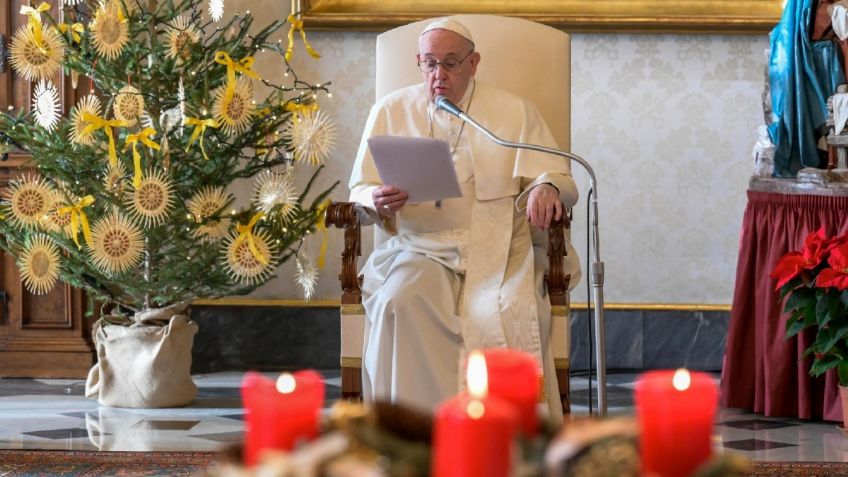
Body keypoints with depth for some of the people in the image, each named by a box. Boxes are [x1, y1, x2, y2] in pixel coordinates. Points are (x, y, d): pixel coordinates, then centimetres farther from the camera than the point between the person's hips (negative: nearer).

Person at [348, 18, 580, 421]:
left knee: (508, 314, -33)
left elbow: (557, 178, 9)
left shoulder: (513, 112, 12)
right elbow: (360, 191, 12)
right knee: (400, 301, -34)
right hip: (418, 249, 1)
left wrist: (546, 188, -17)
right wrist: (378, 202, -13)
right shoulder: (390, 111, 13)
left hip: (496, 250, 0)